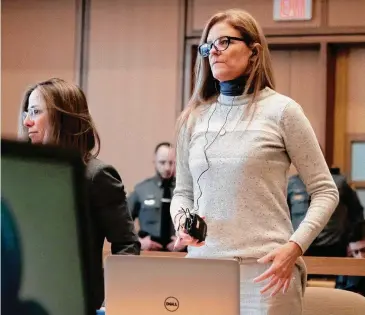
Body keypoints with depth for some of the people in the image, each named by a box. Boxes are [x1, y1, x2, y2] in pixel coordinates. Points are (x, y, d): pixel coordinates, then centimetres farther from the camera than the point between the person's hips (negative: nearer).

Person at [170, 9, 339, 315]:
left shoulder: (281, 110, -3)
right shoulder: (193, 118, 10)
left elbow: (325, 191, -1)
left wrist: (295, 247, -14)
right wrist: (181, 220, -5)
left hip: (264, 268, -4)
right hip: (202, 264, 4)